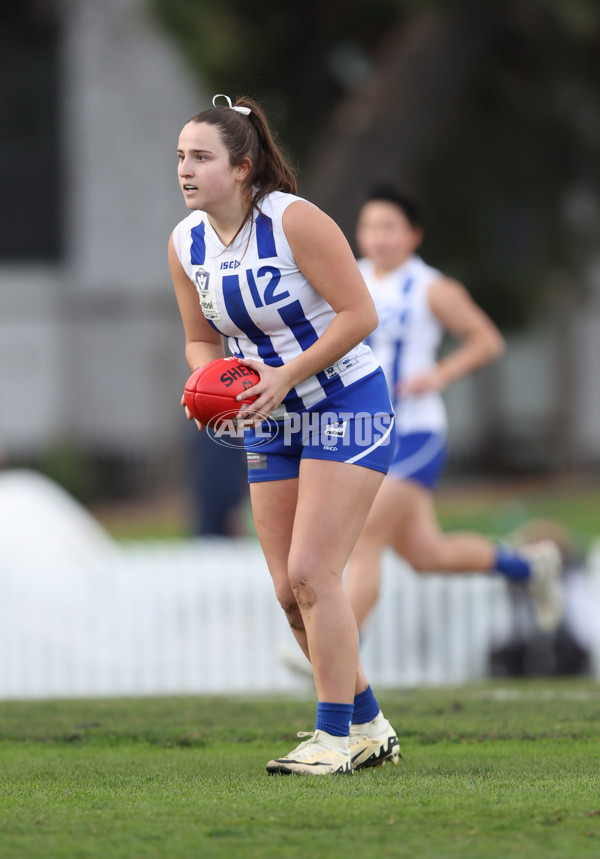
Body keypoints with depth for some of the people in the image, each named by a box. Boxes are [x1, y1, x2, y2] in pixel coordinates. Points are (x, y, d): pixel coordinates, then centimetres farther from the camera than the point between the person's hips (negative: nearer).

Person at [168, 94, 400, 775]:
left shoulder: (294, 220, -19)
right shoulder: (185, 243, 0)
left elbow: (360, 313, -18)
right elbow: (202, 338, 12)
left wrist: (286, 376, -24)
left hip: (347, 407, -7)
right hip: (274, 423, 7)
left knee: (311, 572, -16)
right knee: (289, 590, 4)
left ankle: (335, 738, -9)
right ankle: (369, 726, 19)